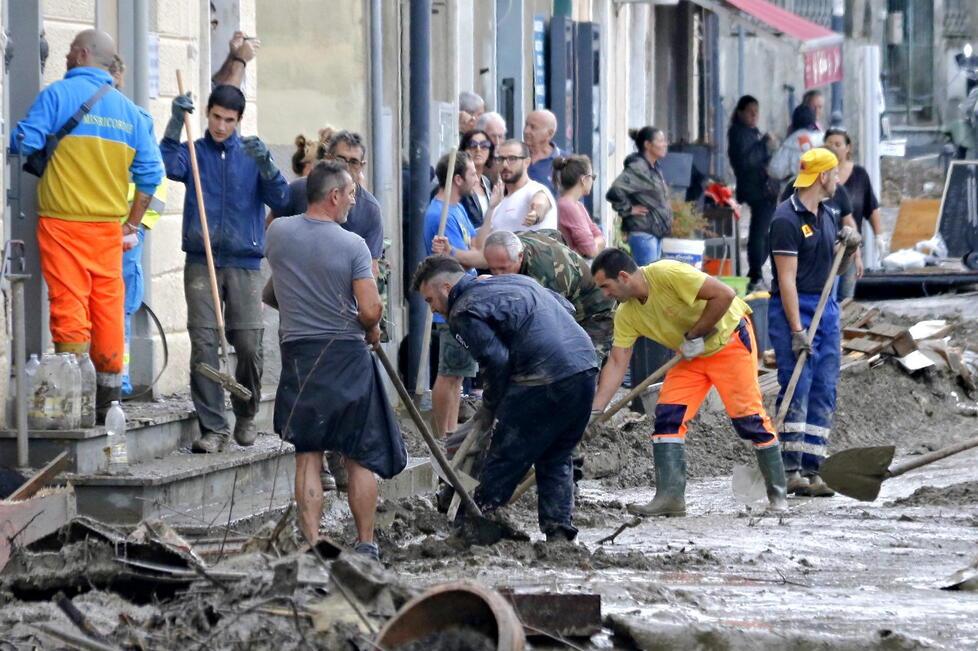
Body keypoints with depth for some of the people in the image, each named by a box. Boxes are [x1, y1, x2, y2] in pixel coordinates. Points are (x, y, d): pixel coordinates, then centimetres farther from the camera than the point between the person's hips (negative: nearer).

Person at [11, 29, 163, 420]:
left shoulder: (58, 94, -5)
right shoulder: (129, 110, 10)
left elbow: (25, 145, -11)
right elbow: (150, 172, 8)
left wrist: (18, 136, 13)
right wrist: (132, 223, 16)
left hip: (62, 222, -4)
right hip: (108, 226, 4)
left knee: (68, 303, -5)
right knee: (108, 307, 9)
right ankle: (108, 399, 14)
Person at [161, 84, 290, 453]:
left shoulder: (252, 153, 11)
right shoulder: (194, 152, 9)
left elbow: (280, 201, 0)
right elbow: (170, 167, -13)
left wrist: (265, 164, -17)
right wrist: (176, 123, -23)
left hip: (244, 261, 0)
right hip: (201, 261, 0)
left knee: (249, 345, -4)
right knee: (203, 344, -7)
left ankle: (246, 417, 18)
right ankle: (213, 427, -5)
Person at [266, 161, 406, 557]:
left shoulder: (278, 232, -1)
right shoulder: (352, 245, -11)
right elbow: (370, 309, -15)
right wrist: (371, 331, 7)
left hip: (298, 353, 2)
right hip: (347, 355, -2)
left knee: (308, 455, 4)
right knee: (360, 457, 8)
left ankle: (312, 544, -2)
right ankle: (365, 545, 13)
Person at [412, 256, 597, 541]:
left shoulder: (464, 312, -1)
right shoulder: (516, 281, 25)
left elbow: (496, 361, -11)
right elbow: (567, 307, 26)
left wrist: (490, 408, 3)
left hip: (545, 381, -8)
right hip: (586, 368, 8)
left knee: (503, 463, 1)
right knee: (555, 461, 18)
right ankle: (560, 531, 13)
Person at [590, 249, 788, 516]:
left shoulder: (668, 274, -29)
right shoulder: (626, 314, -7)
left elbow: (724, 295, -29)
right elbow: (616, 363, -5)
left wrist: (695, 335, -22)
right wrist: (595, 411, -12)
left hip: (729, 340, -7)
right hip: (691, 354, 7)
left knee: (748, 416, -8)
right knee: (667, 416, -9)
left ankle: (778, 495, 3)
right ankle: (670, 497, -11)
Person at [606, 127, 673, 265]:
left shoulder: (654, 168, 14)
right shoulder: (637, 168, -17)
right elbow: (615, 191, -29)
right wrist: (629, 210, -17)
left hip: (656, 232, 10)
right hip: (643, 233, -10)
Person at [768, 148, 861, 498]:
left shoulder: (829, 213, 14)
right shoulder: (787, 218, -12)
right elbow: (787, 279, -17)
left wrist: (850, 246, 3)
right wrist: (797, 331, -22)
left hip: (827, 307, 8)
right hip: (793, 309, -8)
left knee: (824, 393, 5)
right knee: (796, 390, -11)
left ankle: (812, 470, 6)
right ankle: (791, 470, -9)